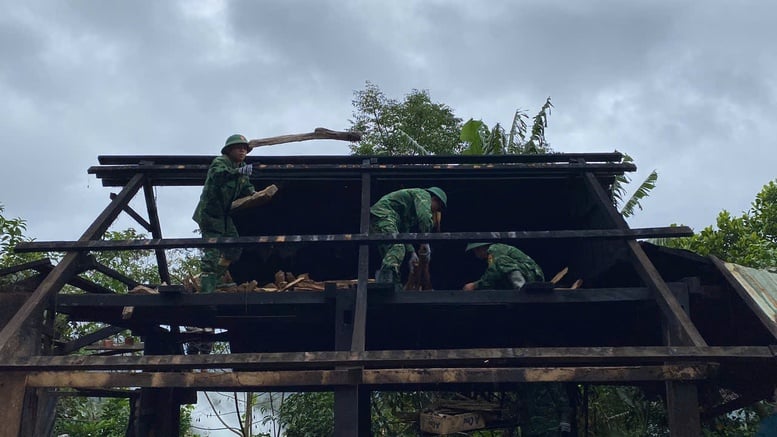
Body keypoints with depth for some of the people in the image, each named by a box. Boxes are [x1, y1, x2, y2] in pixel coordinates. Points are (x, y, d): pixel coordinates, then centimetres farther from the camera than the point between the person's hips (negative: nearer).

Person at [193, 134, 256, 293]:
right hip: (209, 212, -9)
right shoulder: (220, 161, -15)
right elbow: (218, 174, -37)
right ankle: (207, 287, -14)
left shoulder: (242, 167, 12)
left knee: (234, 247, 12)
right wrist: (238, 172, -53)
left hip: (223, 214, 9)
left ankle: (217, 279, 26)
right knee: (213, 249, -15)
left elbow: (246, 186, 16)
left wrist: (253, 193, -8)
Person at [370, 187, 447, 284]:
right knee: (397, 248, -23)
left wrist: (412, 253, 27)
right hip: (383, 215, -11)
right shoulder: (424, 195, 4)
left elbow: (404, 230, 33)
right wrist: (425, 242, -11)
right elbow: (424, 217, -14)